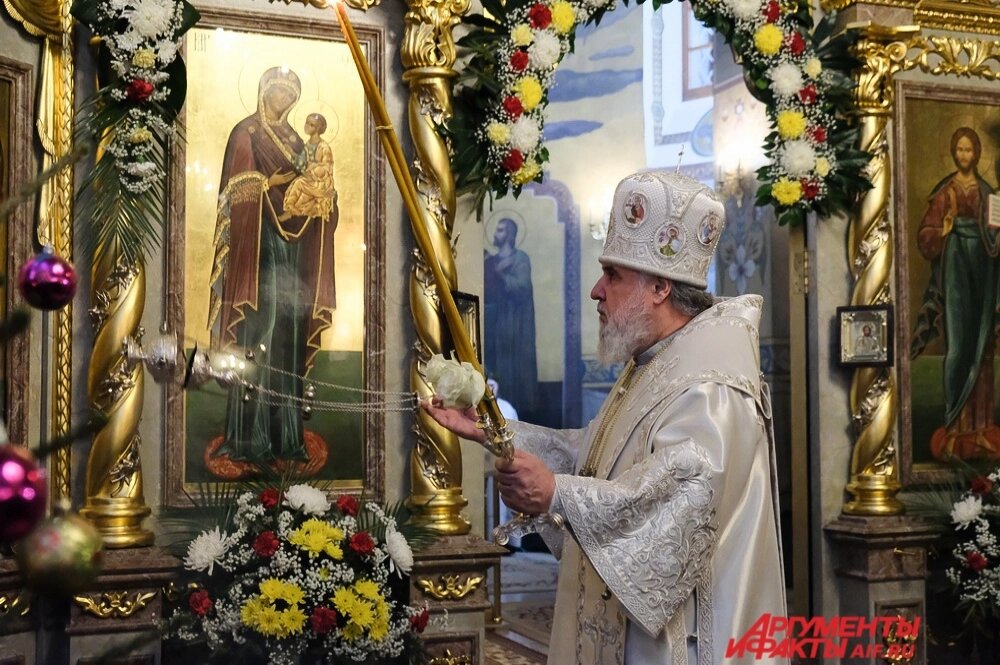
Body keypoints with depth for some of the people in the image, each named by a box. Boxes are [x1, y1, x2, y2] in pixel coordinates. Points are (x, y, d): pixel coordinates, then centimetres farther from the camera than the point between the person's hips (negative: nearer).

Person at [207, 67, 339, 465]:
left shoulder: (293, 138, 21)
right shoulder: (246, 133, 1)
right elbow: (239, 188, -9)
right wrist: (278, 181, -19)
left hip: (292, 245, 6)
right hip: (259, 243, -6)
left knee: (288, 335, 3)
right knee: (258, 332, -12)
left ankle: (285, 433, 5)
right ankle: (249, 436, -11)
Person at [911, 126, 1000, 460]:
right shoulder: (944, 192, 1)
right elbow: (925, 235, -4)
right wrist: (944, 230, -23)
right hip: (956, 269, -4)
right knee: (957, 343, -9)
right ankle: (955, 427, -5)